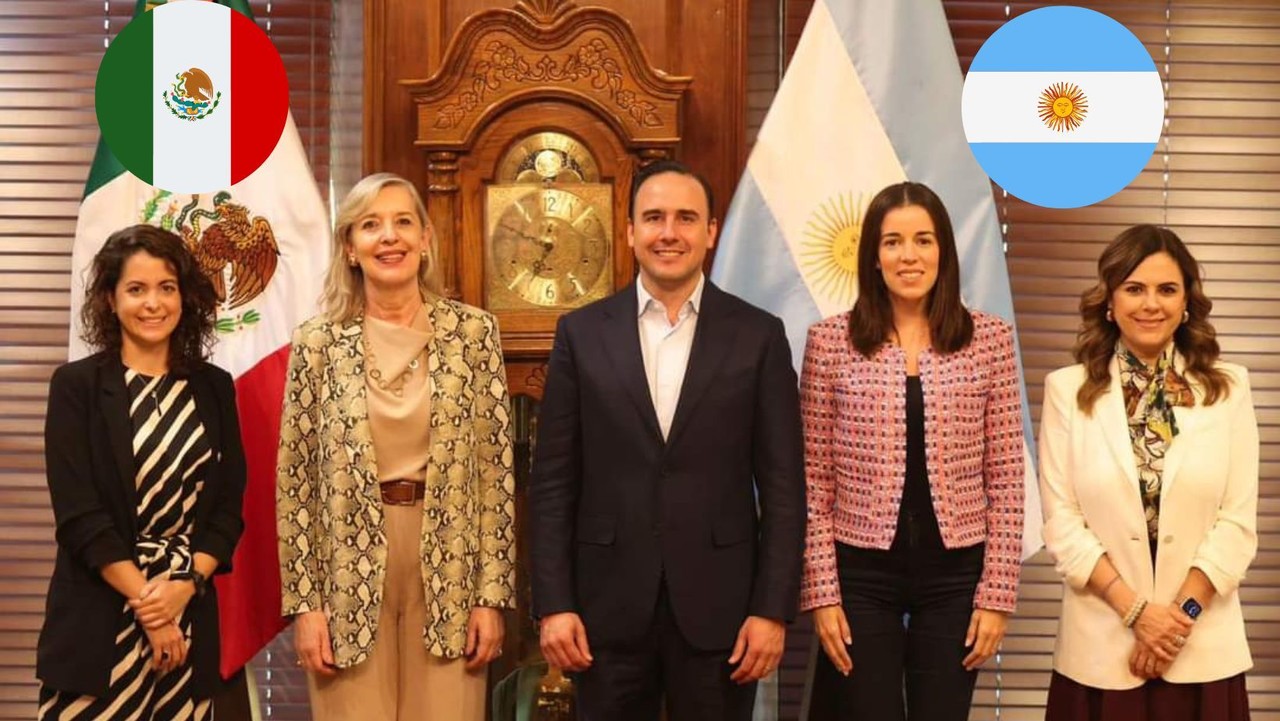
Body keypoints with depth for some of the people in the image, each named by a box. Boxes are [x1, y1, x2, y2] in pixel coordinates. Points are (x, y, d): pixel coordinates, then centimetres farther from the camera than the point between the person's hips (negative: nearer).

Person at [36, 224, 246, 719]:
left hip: (191, 612, 3)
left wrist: (186, 585, -9)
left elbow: (228, 504, 5)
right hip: (98, 620, -3)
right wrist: (143, 599, -12)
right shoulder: (77, 385, -2)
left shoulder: (214, 388, 8)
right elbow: (79, 513, -8)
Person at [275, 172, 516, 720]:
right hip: (351, 575, 0)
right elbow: (295, 480, 1)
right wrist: (303, 603, -3)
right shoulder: (317, 342, -1)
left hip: (447, 573, 0)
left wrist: (493, 594, -3)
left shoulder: (473, 333, -1)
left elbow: (495, 469, 0)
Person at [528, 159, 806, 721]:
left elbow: (783, 485, 0)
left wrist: (773, 610, -6)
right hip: (608, 605, 1)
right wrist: (553, 605, -4)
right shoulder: (582, 333, 3)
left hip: (718, 604, 0)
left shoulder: (759, 336, 2)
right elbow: (553, 482, 2)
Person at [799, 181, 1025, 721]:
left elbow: (1005, 480, 2)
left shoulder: (990, 340, 1)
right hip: (861, 574, -1)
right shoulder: (830, 341, -1)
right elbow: (814, 482, 0)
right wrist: (821, 591, -4)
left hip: (955, 576, 1)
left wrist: (997, 593, -2)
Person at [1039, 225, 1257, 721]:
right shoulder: (1068, 389, -1)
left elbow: (1238, 522, -1)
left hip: (1204, 650, 1)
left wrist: (1183, 612, -9)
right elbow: (1061, 522, -4)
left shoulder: (1228, 388, 3)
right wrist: (1135, 610, -11)